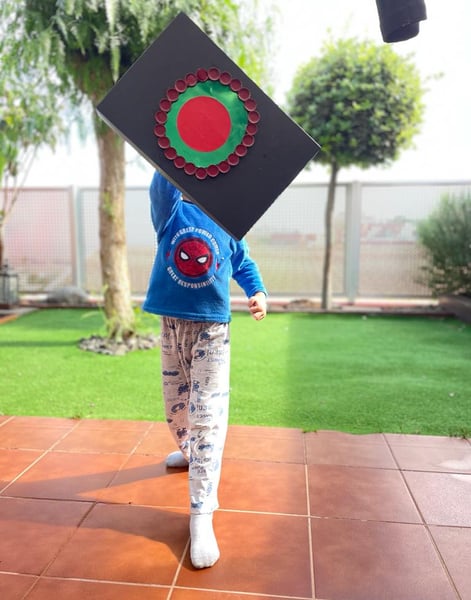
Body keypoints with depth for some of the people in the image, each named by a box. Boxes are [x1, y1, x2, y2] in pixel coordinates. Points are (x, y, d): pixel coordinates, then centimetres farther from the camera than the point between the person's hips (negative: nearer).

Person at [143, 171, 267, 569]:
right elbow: (163, 179, -21)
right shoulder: (171, 211, -1)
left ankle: (202, 515, -2)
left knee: (208, 417, -8)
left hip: (212, 330, -2)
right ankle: (188, 452, 50)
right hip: (171, 326, 2)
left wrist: (258, 292, -7)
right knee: (176, 407, 19)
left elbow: (244, 263, 11)